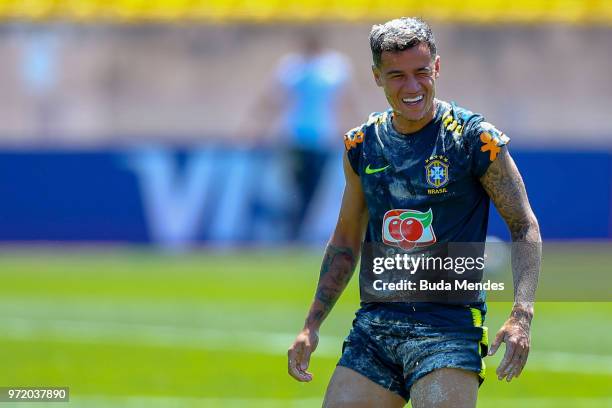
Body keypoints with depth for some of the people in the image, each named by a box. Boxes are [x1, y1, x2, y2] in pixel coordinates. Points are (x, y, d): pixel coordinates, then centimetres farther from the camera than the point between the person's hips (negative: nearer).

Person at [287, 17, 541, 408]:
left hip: (449, 326, -5)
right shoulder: (362, 146, 9)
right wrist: (312, 325, 18)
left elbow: (525, 228, -2)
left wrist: (522, 315, -15)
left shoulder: (476, 139, -5)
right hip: (374, 324, 5)